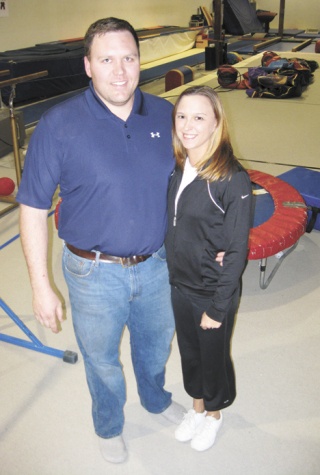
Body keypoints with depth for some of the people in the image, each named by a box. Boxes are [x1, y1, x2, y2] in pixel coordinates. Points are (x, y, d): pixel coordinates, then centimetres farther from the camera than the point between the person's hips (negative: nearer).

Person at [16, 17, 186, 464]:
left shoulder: (164, 114, -5)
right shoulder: (59, 125, -17)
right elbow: (33, 208, -12)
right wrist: (41, 286, -12)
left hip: (158, 264, 4)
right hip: (96, 275, -3)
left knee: (156, 344, 27)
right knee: (102, 360, 20)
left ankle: (155, 398, 59)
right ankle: (109, 424, 51)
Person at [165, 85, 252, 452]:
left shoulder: (233, 180, -23)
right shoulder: (175, 168, -5)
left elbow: (237, 251, -18)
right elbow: (168, 227, 5)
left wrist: (218, 308, -15)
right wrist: (167, 277, 2)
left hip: (213, 292, -5)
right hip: (179, 284, 5)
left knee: (213, 355, 18)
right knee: (189, 351, 24)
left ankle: (213, 414, 46)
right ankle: (196, 407, 51)